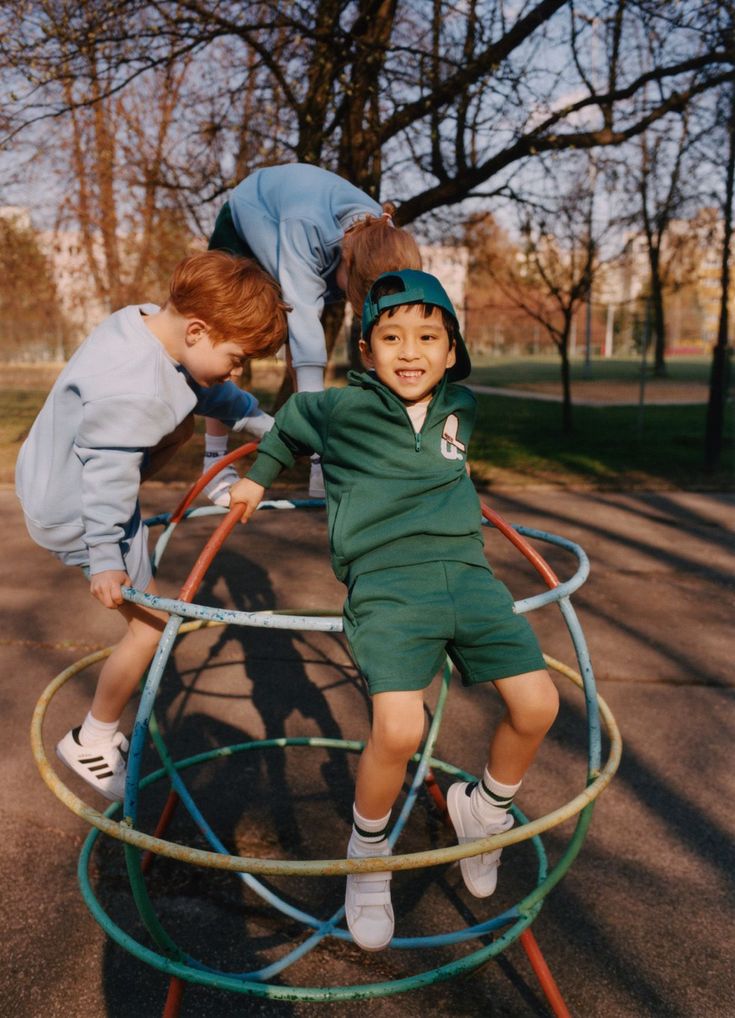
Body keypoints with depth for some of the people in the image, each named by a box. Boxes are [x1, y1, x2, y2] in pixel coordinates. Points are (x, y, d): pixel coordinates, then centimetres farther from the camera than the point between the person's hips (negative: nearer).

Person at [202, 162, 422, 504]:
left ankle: (322, 466, -3)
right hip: (243, 223, -4)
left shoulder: (383, 247, -31)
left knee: (299, 347, -6)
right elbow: (305, 321, -52)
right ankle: (215, 464, -2)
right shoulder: (306, 227, -47)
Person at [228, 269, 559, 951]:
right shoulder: (341, 408, 1)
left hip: (465, 571, 5)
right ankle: (368, 855, 9)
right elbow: (291, 420, 22)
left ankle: (484, 808, 27)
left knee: (537, 705, -5)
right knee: (398, 729, -23)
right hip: (386, 583, -4)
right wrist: (258, 477, 32)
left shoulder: (460, 407, 12)